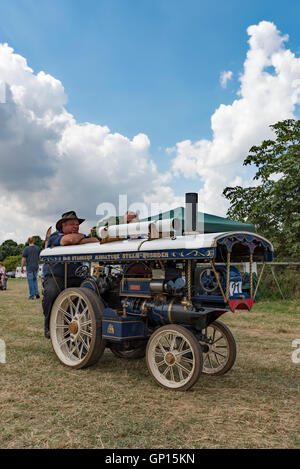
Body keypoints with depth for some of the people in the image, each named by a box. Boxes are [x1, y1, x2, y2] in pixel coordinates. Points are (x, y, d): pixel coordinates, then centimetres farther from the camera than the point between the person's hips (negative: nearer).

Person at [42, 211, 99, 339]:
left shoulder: (80, 236, 17)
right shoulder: (54, 237, 0)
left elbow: (96, 241, -1)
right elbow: (68, 240, -22)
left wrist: (78, 241, -13)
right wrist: (80, 236, -3)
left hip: (75, 278, 4)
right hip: (54, 276, -4)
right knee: (51, 292, -35)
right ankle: (49, 325, -9)